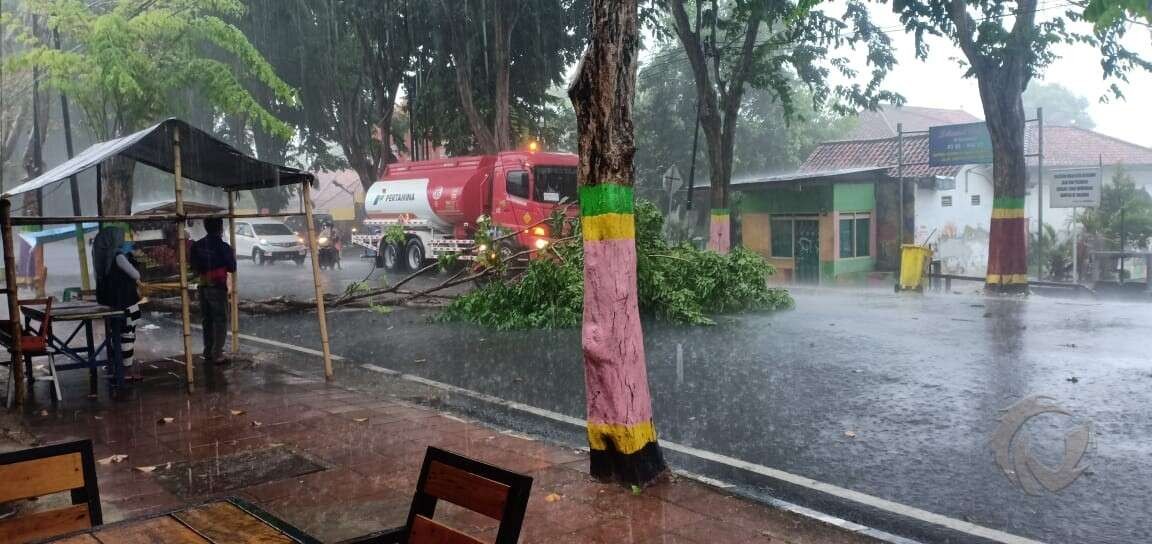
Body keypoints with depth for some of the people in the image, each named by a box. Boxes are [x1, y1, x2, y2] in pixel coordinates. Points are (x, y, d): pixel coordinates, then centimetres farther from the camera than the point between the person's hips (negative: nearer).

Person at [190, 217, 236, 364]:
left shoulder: (197, 245, 4)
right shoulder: (223, 246, -13)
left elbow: (194, 267, 10)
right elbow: (232, 268, -7)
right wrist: (232, 256, 9)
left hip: (203, 286, 6)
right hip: (218, 287, -6)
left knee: (207, 321, 15)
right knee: (220, 321, -1)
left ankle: (208, 352, 19)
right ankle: (217, 355, -5)